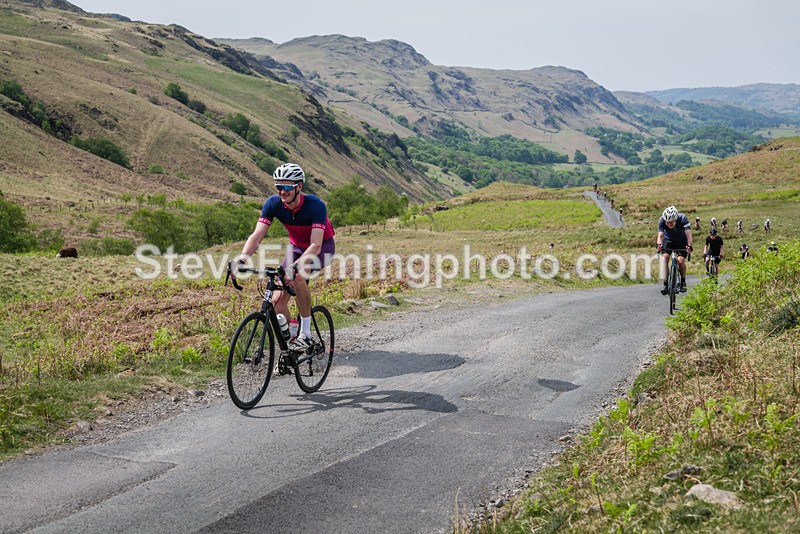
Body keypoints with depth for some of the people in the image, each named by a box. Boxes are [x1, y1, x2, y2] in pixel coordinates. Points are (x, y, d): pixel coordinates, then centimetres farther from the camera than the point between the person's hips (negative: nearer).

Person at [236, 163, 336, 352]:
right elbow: (256, 235, -25)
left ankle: (306, 334, -21)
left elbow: (315, 245, -39)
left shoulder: (315, 205, -32)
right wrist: (240, 260, -41)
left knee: (297, 276, -35)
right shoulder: (273, 203, -19)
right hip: (296, 246, 5)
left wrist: (296, 266, -55)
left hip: (322, 247, -5)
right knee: (277, 301, -9)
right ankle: (289, 344, 13)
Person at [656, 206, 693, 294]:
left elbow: (688, 234, -38)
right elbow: (660, 235, -33)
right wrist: (659, 244, -55)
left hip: (682, 241, -1)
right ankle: (665, 284, -21)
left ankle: (683, 282, 6)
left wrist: (689, 245, -56)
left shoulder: (683, 219, -31)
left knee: (681, 260, -20)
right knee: (664, 257, -24)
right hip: (668, 240, 1)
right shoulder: (662, 221, -27)